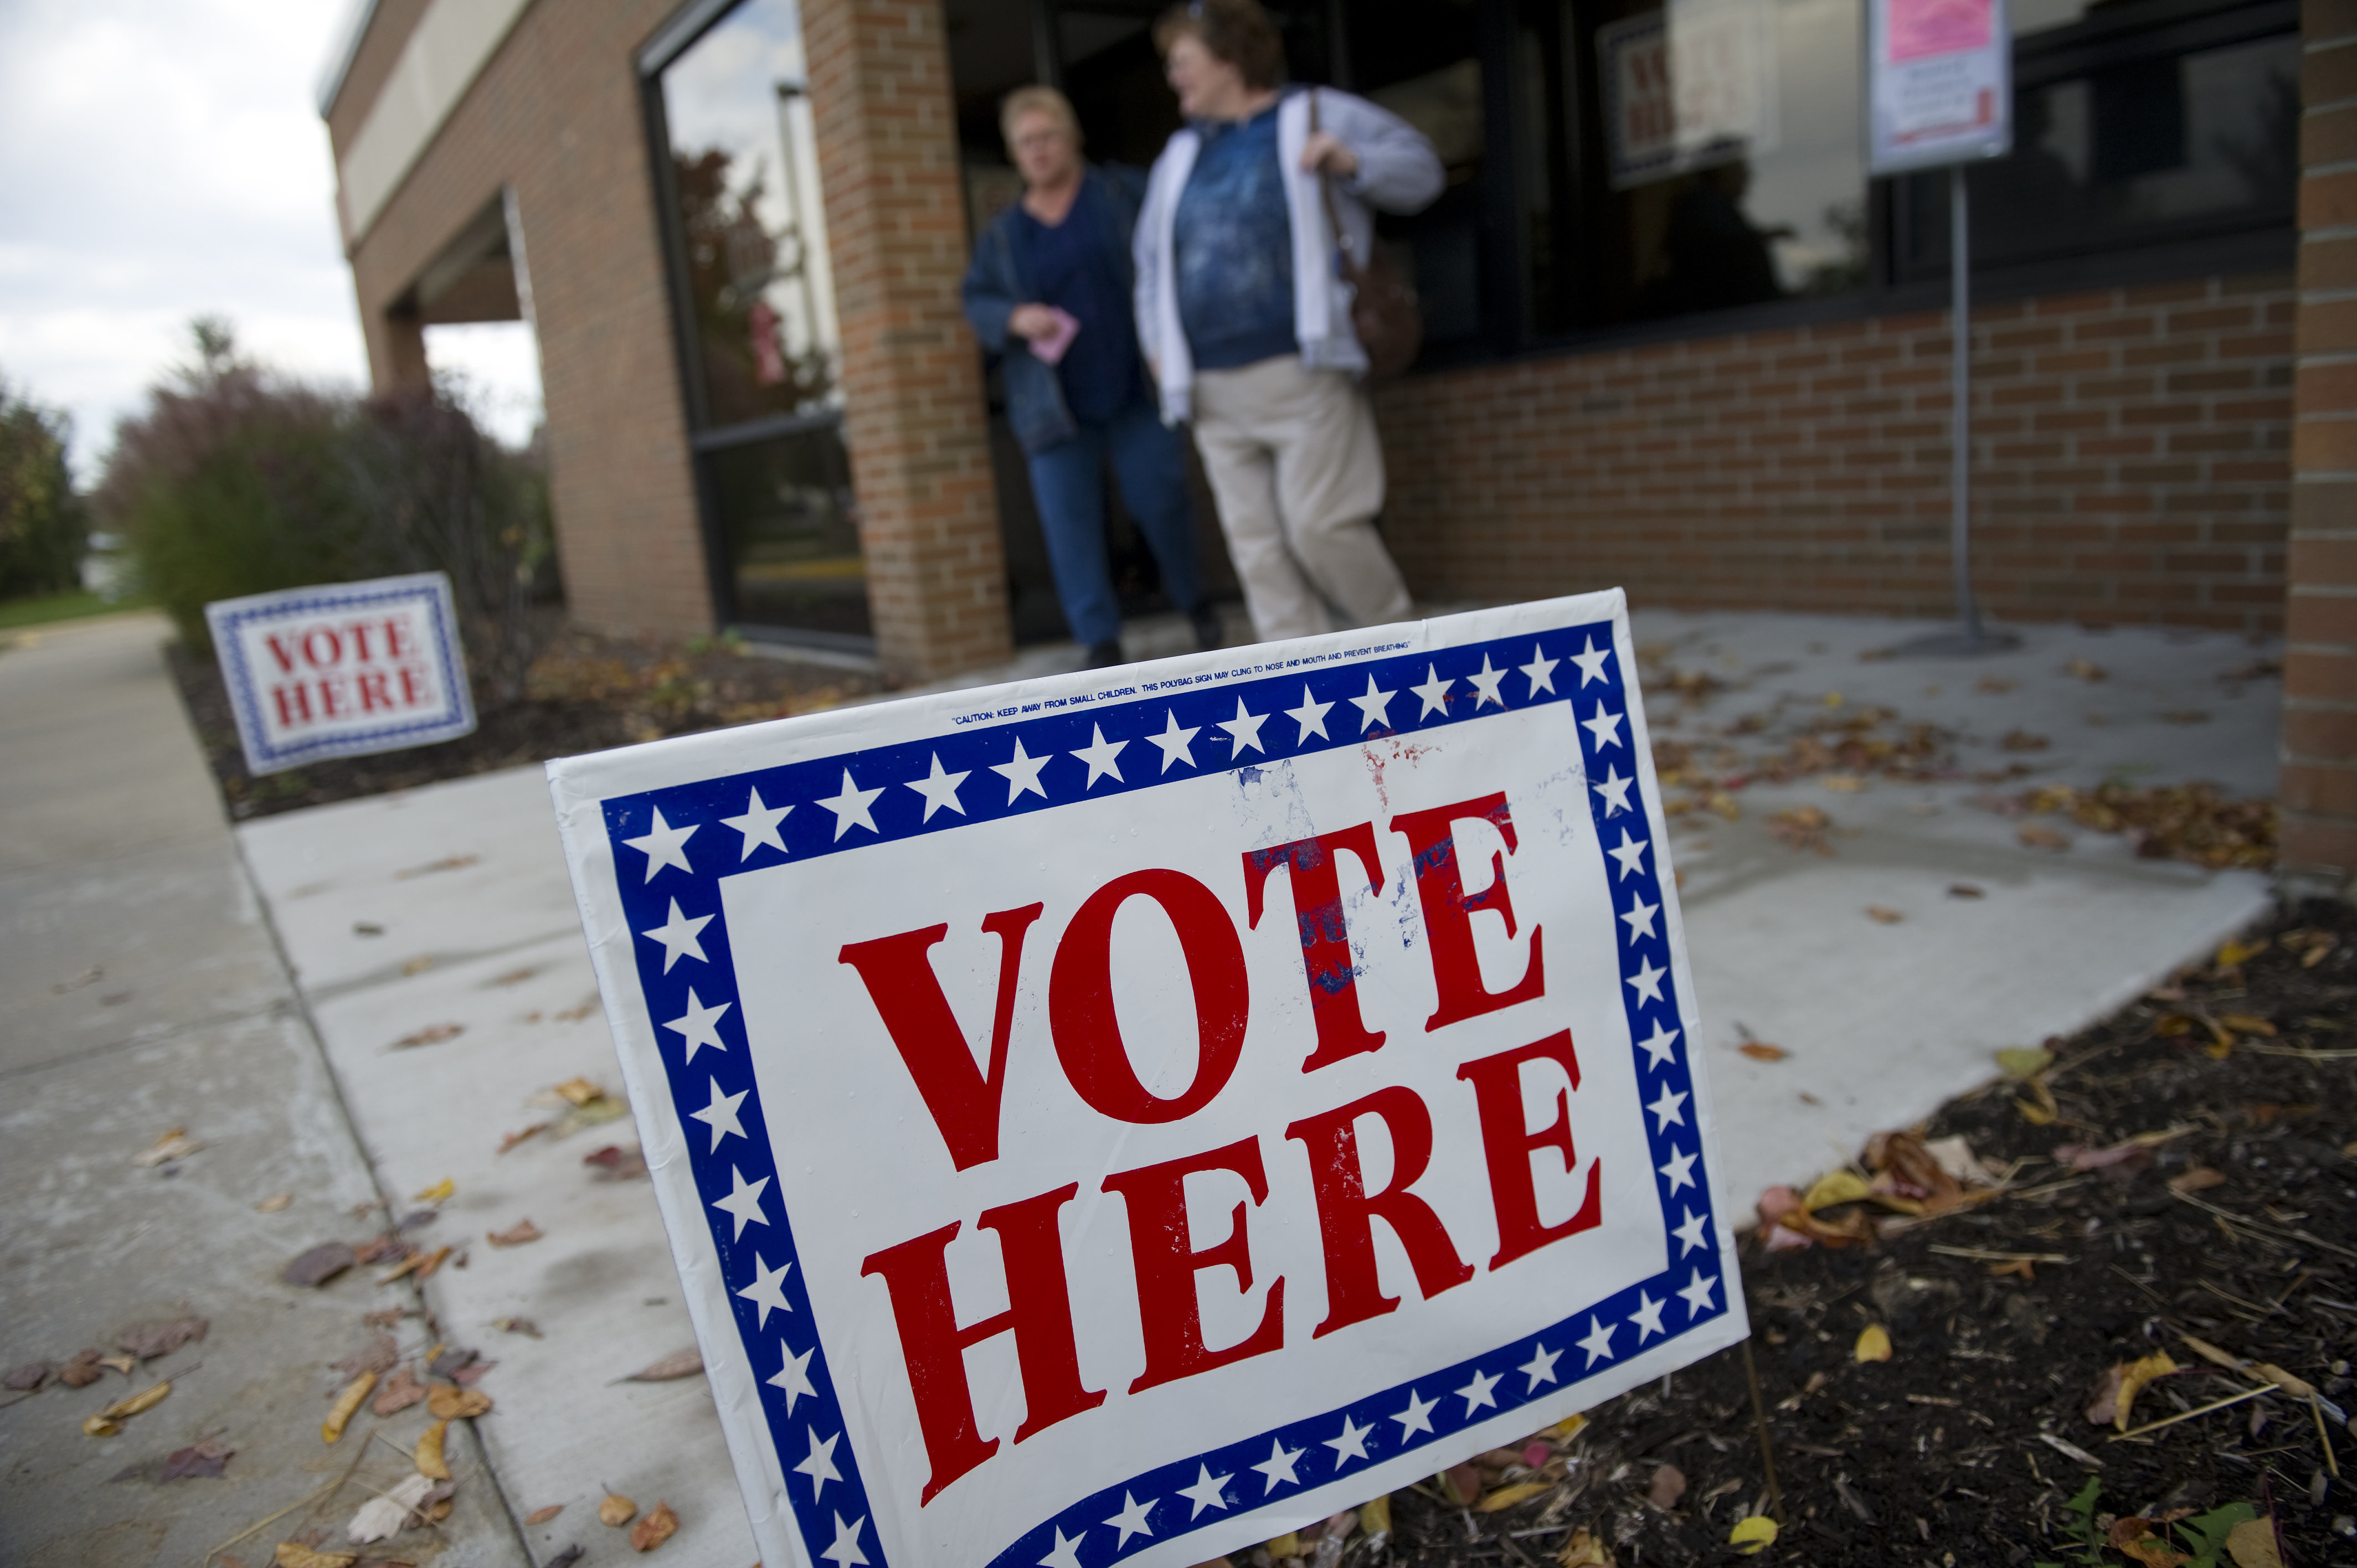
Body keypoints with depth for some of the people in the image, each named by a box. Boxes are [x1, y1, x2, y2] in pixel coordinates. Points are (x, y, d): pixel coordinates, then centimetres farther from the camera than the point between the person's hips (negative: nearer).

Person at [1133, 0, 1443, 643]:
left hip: (1303, 376, -5)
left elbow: (1420, 168, 5)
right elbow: (1152, 257, 29)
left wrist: (1351, 163, -13)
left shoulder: (1314, 115, 6)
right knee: (1256, 545, 1)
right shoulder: (1179, 157, 21)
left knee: (1320, 527, -11)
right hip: (1214, 390, 6)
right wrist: (1157, 342, 18)